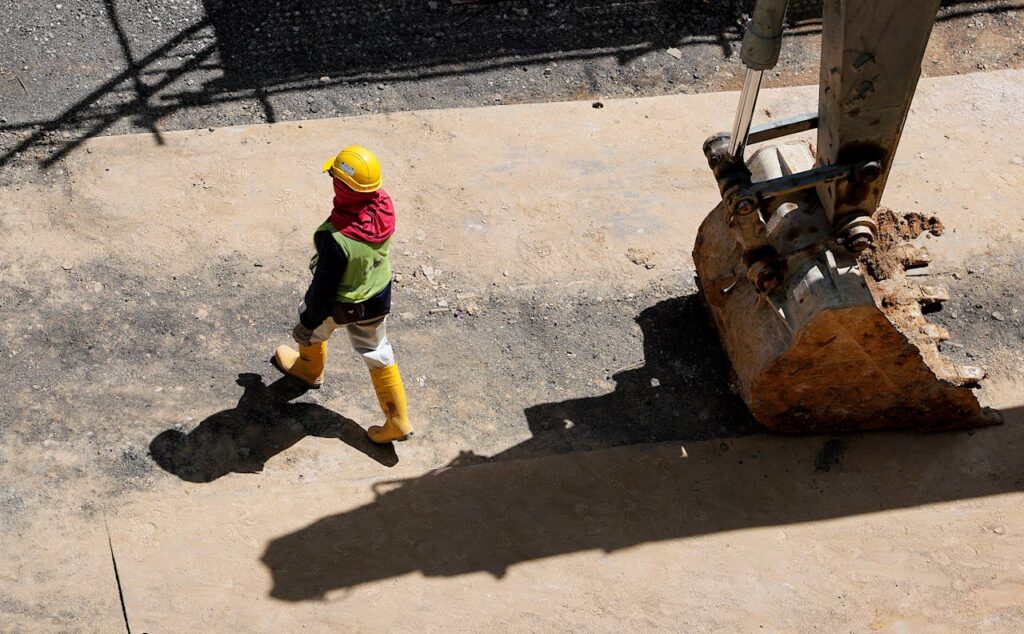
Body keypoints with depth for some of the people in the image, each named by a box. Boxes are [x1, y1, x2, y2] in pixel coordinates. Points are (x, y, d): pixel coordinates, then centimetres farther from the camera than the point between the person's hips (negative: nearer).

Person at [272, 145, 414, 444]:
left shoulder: (336, 239, -41)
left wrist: (308, 323, -8)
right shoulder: (384, 205, -22)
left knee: (311, 322, 30)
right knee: (377, 352, 24)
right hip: (379, 297, 5)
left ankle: (310, 369, 61)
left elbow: (324, 287, -26)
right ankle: (398, 420, 32)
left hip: (341, 306, -5)